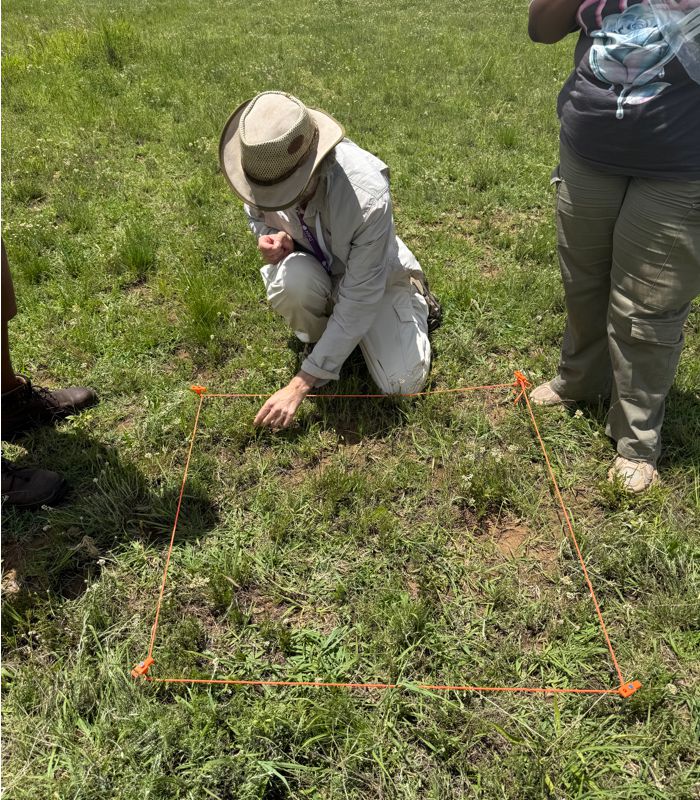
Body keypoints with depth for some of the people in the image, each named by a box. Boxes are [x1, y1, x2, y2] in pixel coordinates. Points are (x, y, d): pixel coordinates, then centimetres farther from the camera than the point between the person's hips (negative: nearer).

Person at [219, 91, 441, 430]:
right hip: (316, 267, 3)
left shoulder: (367, 198, -39)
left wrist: (301, 383, -31)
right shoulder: (265, 166, -24)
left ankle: (415, 298, 17)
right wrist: (270, 236, -26)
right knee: (292, 281, -37)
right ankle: (317, 336, 0)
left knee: (402, 384, -12)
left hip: (374, 276, -2)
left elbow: (359, 301, -33)